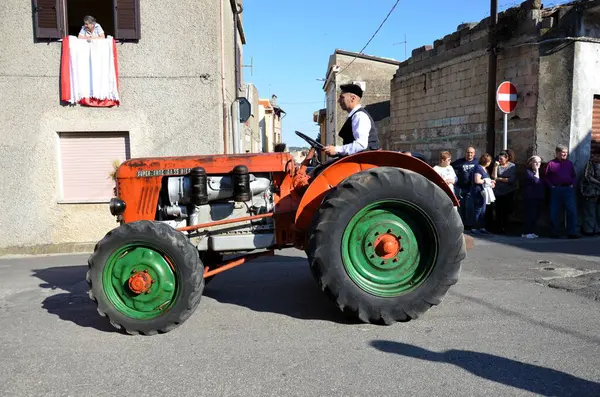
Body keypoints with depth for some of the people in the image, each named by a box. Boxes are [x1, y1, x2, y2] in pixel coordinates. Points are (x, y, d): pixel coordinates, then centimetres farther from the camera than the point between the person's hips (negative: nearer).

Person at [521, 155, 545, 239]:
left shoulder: (540, 172, 19)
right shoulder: (528, 172, -3)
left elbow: (543, 184, 22)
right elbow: (535, 181, -17)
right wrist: (536, 170, -9)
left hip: (539, 197, 7)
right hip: (530, 197, -7)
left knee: (536, 215, 6)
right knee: (530, 215, -9)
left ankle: (532, 232, 14)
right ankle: (526, 233, -4)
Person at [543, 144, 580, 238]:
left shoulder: (569, 163, 14)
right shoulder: (551, 163, 3)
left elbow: (573, 176, 21)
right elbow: (546, 177, 4)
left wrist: (572, 184, 6)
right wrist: (551, 186, -6)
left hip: (568, 189, 3)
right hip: (556, 190, -2)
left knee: (572, 211, -6)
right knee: (555, 212, 3)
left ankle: (572, 232, -2)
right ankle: (555, 232, 12)